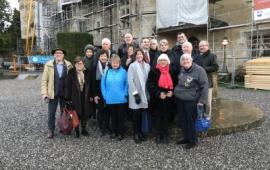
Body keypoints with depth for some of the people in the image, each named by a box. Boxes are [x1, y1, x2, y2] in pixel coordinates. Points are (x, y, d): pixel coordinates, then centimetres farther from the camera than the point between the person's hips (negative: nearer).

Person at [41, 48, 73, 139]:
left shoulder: (68, 65, 0)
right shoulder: (49, 65, -2)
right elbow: (44, 80, -2)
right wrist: (44, 93, -9)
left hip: (65, 93, 1)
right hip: (53, 93, -1)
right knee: (51, 113, 6)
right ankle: (50, 130, 20)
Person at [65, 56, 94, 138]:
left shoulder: (87, 72, 4)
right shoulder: (71, 72, -4)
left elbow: (91, 85, 8)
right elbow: (68, 85, -6)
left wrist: (91, 96, 6)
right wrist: (68, 97, -10)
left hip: (85, 97, 3)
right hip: (75, 97, -2)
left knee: (85, 114, 9)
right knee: (76, 114, 4)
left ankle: (84, 129, 26)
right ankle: (77, 130, 20)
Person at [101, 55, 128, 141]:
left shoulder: (123, 72, -3)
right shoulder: (107, 72, 3)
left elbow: (126, 84, -1)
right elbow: (103, 85, 5)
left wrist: (125, 94, -7)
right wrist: (105, 95, 0)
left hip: (121, 99, -2)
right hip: (110, 99, 2)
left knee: (121, 116, 7)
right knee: (113, 116, 15)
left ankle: (121, 133, 20)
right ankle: (114, 132, 28)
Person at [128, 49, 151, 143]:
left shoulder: (147, 66, 7)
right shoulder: (132, 66, -5)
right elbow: (130, 81, -10)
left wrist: (148, 92, 4)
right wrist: (135, 93, -15)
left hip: (144, 93, 3)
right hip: (135, 94, -3)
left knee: (141, 114, 10)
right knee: (136, 114, 1)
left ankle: (140, 132, 24)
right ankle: (136, 134, 13)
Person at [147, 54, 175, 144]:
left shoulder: (171, 71, 6)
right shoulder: (154, 71, -1)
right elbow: (150, 84, -7)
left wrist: (172, 91, -7)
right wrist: (158, 93, -16)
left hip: (169, 98, 2)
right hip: (157, 98, -2)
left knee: (167, 117, 8)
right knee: (158, 117, 5)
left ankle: (165, 135, 20)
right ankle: (158, 135, 18)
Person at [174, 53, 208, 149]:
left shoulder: (199, 70, -11)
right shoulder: (181, 70, 8)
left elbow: (204, 86, -13)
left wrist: (202, 100, -16)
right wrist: (175, 92, 17)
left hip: (191, 100, -6)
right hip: (180, 99, 6)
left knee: (191, 120, 2)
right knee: (183, 120, 13)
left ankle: (193, 140, 19)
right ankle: (187, 138, 30)